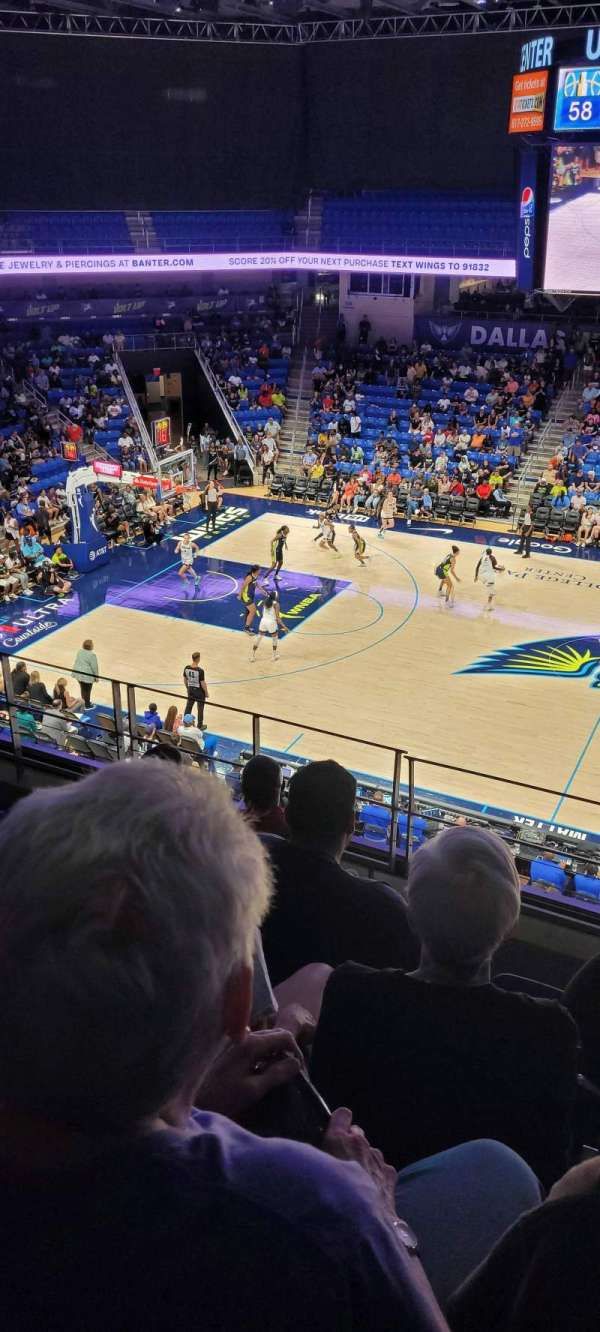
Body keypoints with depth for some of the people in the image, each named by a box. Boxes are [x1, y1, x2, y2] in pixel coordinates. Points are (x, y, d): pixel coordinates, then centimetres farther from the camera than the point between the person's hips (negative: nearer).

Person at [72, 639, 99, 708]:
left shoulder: (79, 651, 0)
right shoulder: (92, 655, -23)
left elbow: (76, 661, 10)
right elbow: (94, 667, -18)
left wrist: (74, 671, 22)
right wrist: (96, 676, -6)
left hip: (78, 673, 7)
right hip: (87, 675, -7)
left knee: (82, 688, 22)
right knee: (87, 690, 8)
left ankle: (84, 701, 37)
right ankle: (87, 704, 21)